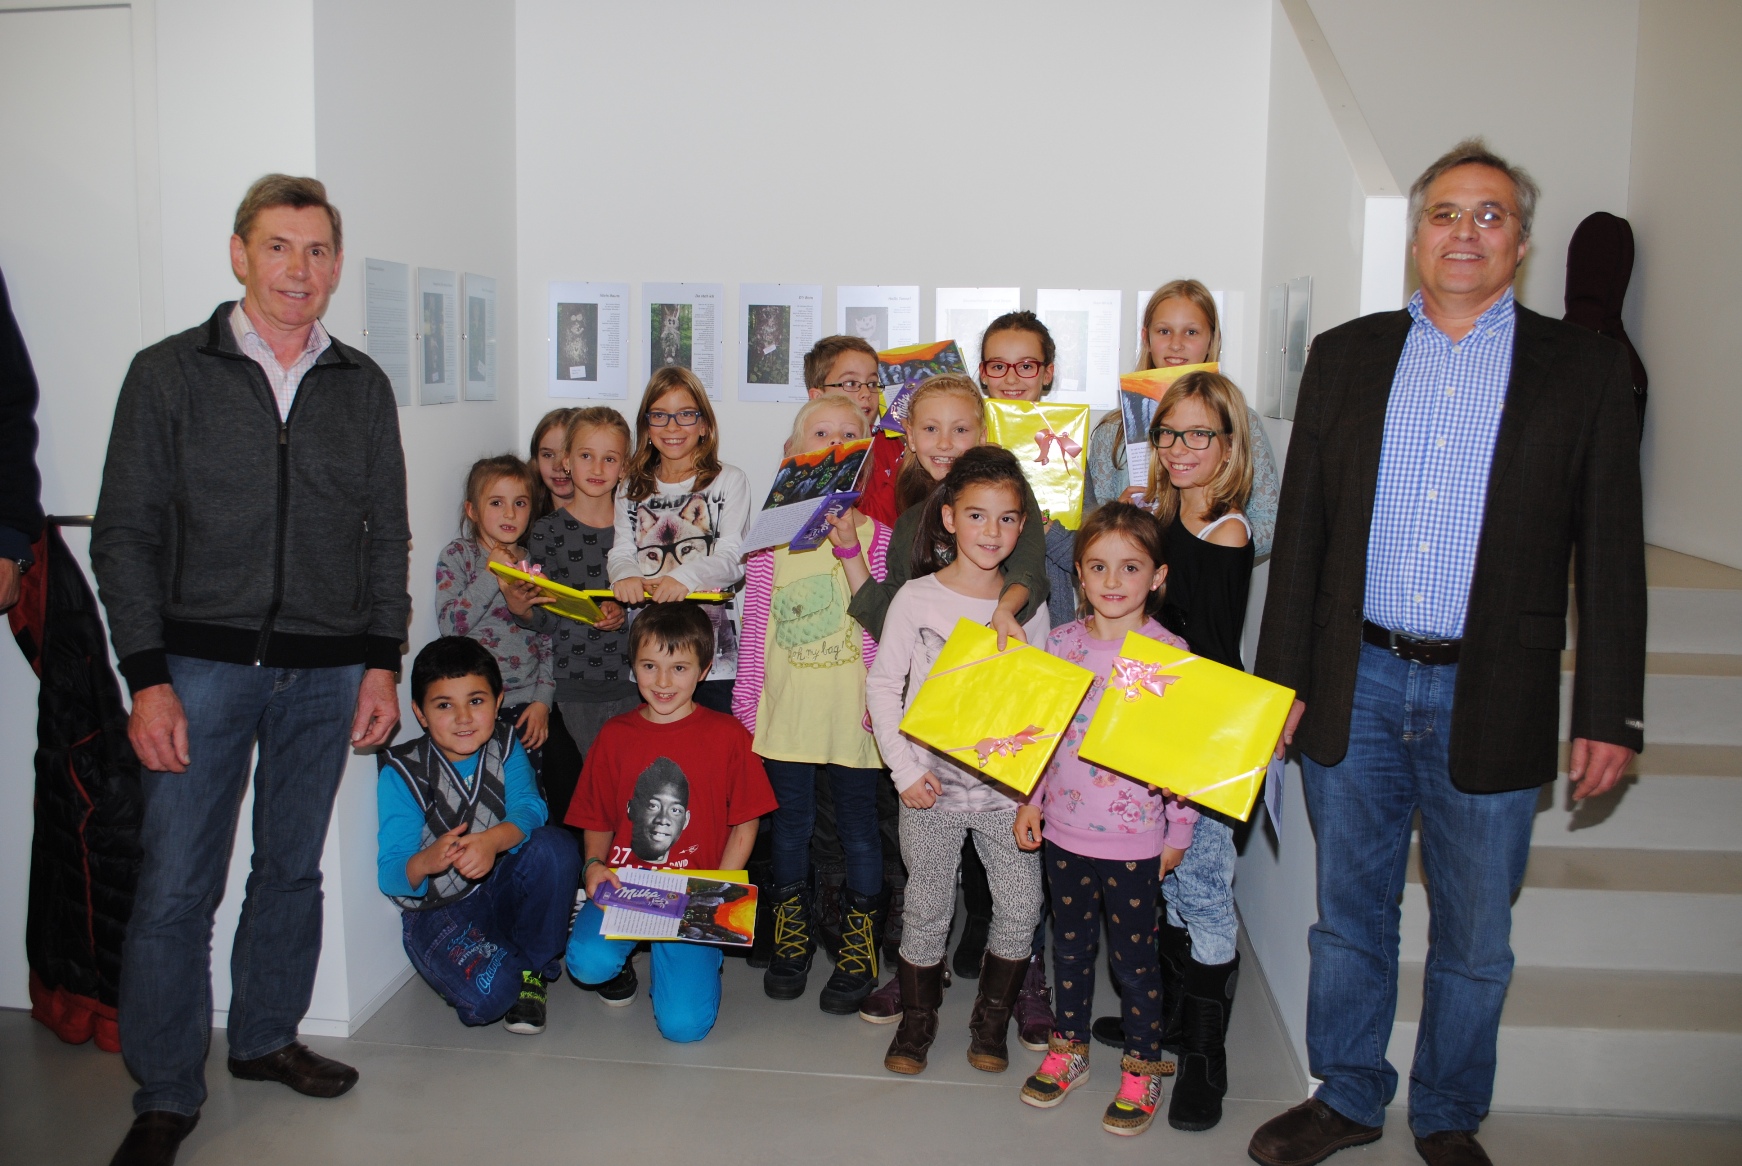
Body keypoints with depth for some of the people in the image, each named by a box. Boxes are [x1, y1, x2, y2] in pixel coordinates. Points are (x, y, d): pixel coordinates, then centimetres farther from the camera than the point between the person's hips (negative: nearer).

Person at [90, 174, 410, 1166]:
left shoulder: (363, 386, 9)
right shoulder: (170, 373, 1)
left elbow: (387, 536, 12)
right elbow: (126, 534, -1)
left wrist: (382, 663, 5)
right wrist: (147, 679, -8)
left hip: (326, 673, 3)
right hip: (202, 664, -2)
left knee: (294, 869, 12)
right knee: (176, 887, -3)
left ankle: (266, 1037, 31)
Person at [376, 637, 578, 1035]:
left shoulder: (505, 748, -2)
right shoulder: (402, 773, -12)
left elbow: (530, 809, -21)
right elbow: (390, 876, -19)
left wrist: (493, 840, -44)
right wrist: (426, 862, -44)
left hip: (503, 890, 3)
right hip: (438, 911, -3)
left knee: (554, 847, -28)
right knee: (486, 995, -31)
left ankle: (534, 969, -6)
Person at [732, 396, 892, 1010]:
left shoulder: (874, 527, -4)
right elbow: (756, 620, 6)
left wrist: (849, 550, -22)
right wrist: (746, 699, 5)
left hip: (854, 707, -2)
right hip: (785, 705, 2)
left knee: (858, 824, 9)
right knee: (790, 821, 15)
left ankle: (859, 943, 26)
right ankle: (792, 933, 34)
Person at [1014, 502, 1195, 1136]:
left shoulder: (1170, 653, -11)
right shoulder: (1062, 642, 0)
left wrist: (1179, 831, -5)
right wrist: (1030, 800, 7)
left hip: (1134, 838, -4)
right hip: (1065, 828, 4)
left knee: (1133, 956, 9)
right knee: (1070, 942, 18)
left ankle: (1142, 1067, 28)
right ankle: (1068, 1048, 37)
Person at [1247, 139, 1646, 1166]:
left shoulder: (1585, 367, 1)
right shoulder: (1346, 356, 6)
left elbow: (1610, 553, 0)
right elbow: (1301, 530, 6)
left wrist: (1611, 715, -4)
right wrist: (1282, 677, 3)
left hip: (1490, 701, -1)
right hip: (1355, 687, 2)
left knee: (1475, 940, 11)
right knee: (1351, 916, 14)